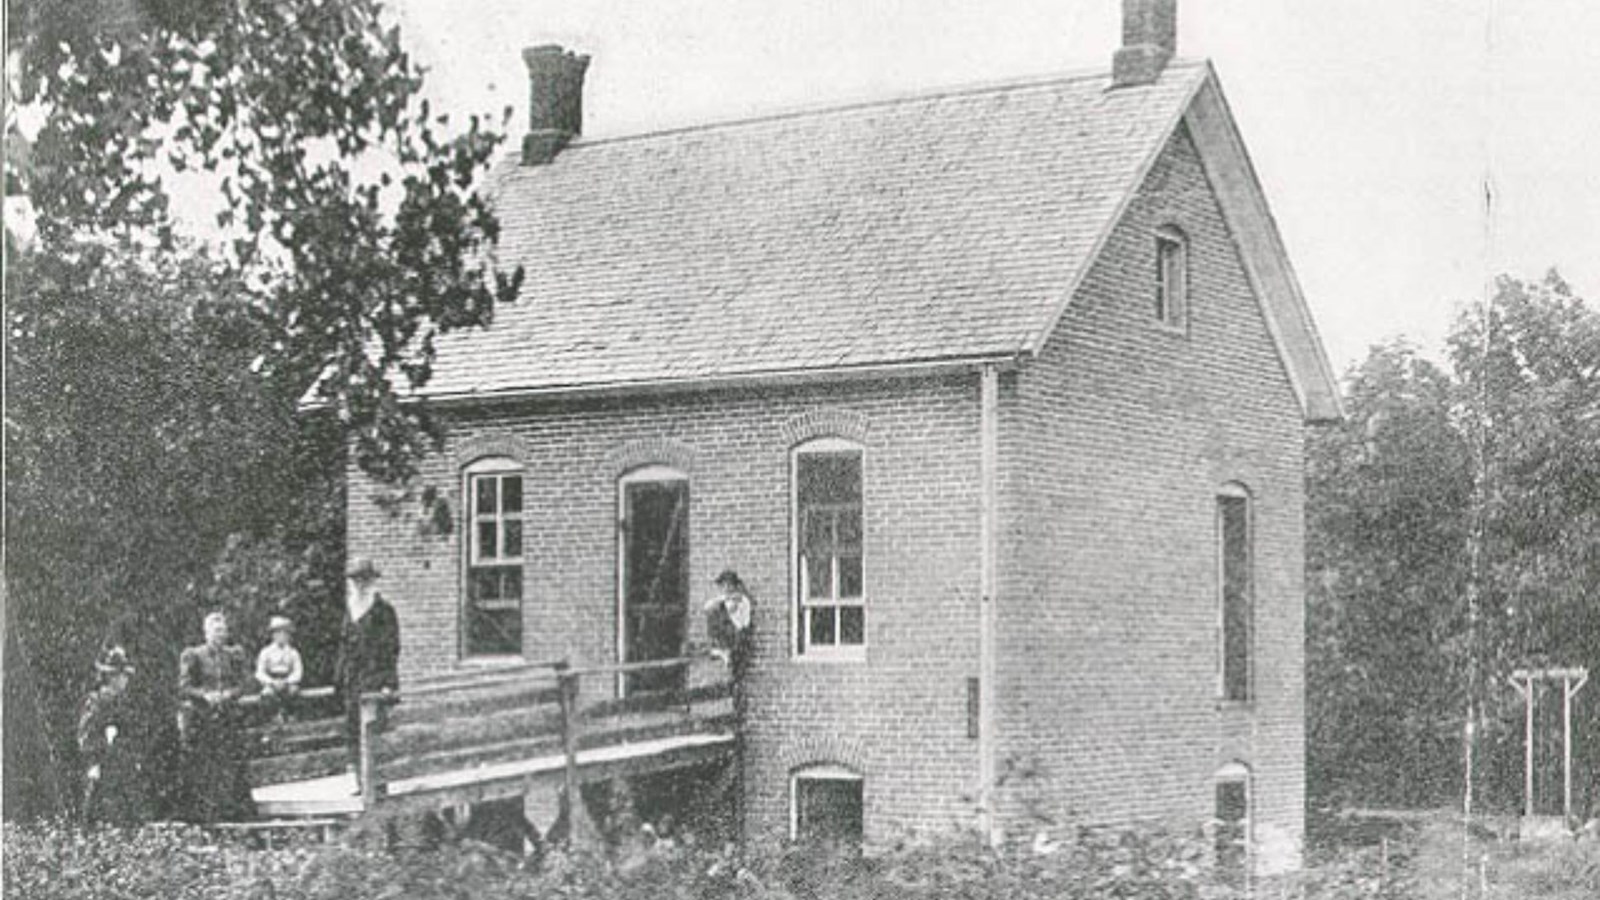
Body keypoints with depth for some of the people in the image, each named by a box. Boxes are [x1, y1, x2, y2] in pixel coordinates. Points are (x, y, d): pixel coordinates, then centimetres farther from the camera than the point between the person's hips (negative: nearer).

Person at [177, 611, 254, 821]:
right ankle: (205, 810, -1)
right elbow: (184, 687, -3)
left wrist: (227, 694, -14)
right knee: (202, 765, -4)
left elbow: (245, 683, 4)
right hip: (200, 716, -2)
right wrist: (205, 695, -18)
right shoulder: (193, 656, 2)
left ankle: (236, 808, 1)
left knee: (233, 762, -3)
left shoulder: (235, 654, 10)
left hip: (229, 715, 2)